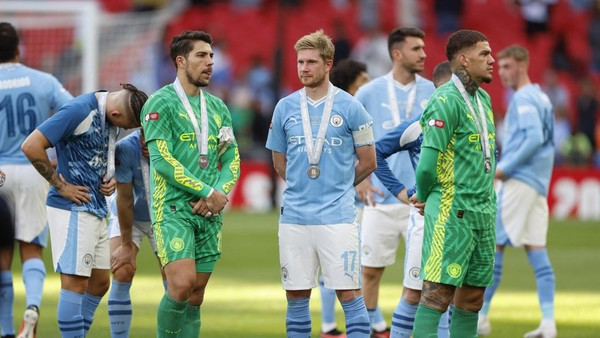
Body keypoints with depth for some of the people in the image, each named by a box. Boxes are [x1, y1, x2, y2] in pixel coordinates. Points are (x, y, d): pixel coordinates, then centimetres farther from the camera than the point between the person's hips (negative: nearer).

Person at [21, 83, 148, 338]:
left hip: (97, 210, 9)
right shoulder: (79, 111, -17)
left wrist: (111, 178, 6)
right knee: (76, 283, -9)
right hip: (73, 209, -9)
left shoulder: (109, 116, 9)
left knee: (99, 283, 11)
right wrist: (60, 185, -16)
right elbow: (31, 146, -22)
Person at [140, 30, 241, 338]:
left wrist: (219, 193, -6)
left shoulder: (217, 107, 15)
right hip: (173, 208, -6)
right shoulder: (161, 103, -5)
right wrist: (208, 192, -14)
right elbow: (162, 161, -13)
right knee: (181, 286, -19)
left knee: (196, 296, 5)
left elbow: (232, 160, 14)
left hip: (209, 212, 6)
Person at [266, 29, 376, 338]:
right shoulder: (285, 107, 7)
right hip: (295, 217, 3)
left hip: (337, 216, -3)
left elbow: (368, 162, 6)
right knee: (296, 295, 6)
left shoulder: (349, 107, -2)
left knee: (349, 293, -6)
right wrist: (301, 188, 13)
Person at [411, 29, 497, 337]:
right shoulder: (446, 101, -13)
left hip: (484, 212, 8)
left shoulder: (483, 99, 16)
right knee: (438, 292, -10)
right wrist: (425, 197, 1)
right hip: (452, 212, -8)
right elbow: (428, 160, -16)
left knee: (472, 298, 8)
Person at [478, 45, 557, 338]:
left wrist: (506, 168, -19)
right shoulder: (541, 98, 17)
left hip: (519, 181, -9)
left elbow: (534, 138, -23)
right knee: (535, 248, 3)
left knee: (493, 245, -4)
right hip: (539, 184, 9)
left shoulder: (523, 99, -11)